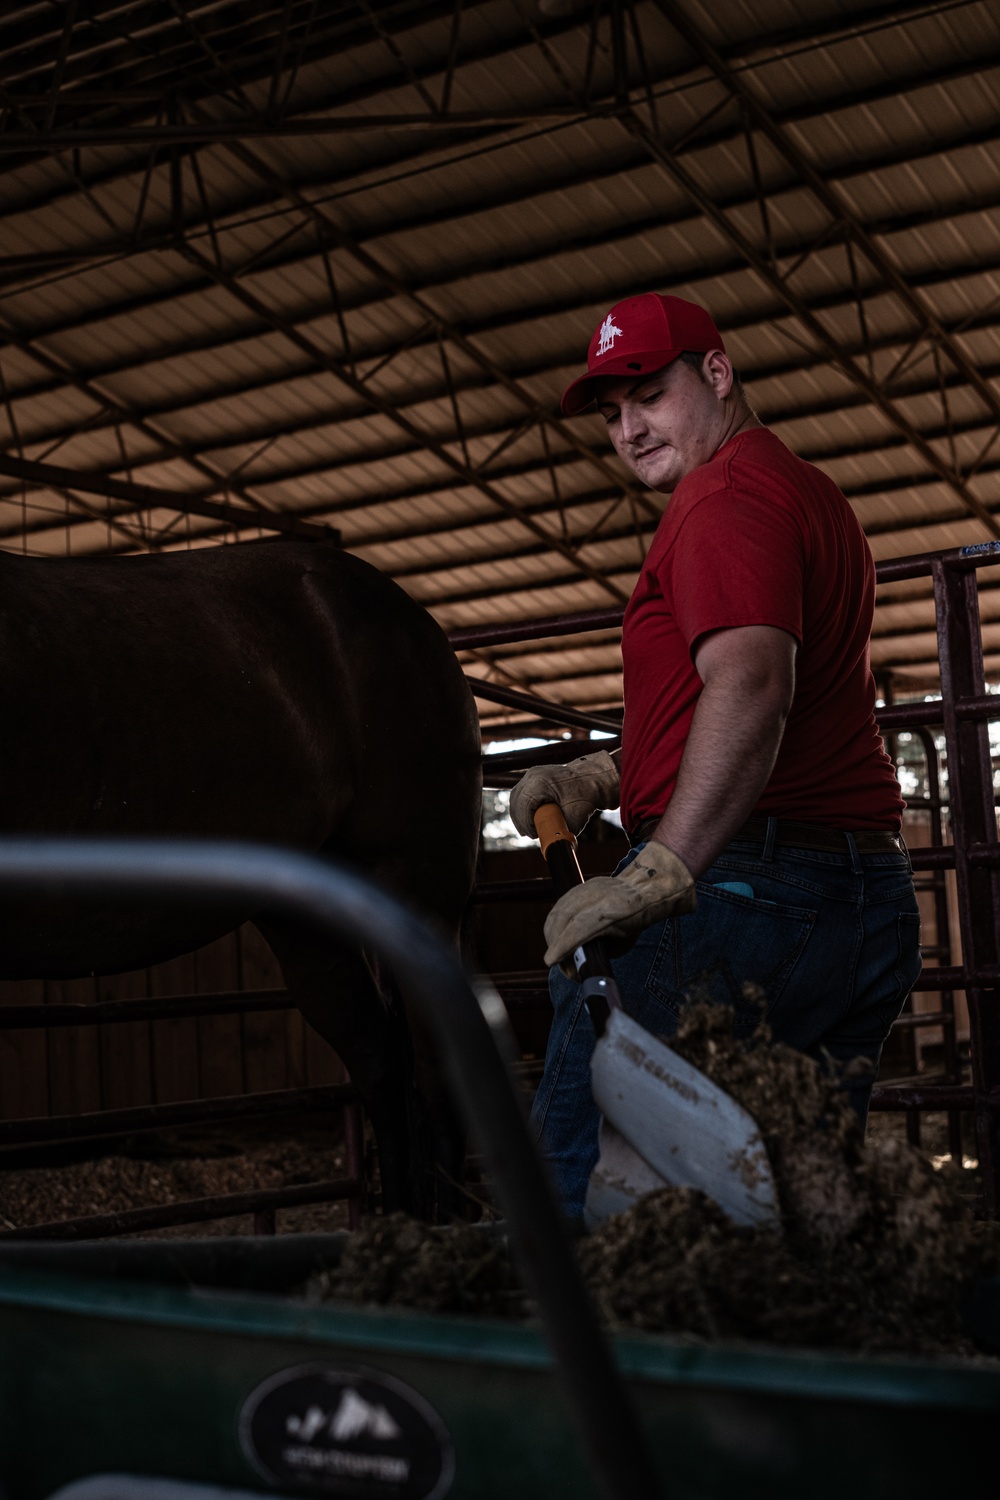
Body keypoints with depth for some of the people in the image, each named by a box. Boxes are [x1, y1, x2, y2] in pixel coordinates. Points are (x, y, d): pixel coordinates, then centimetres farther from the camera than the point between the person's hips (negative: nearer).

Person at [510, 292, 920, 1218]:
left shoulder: (728, 492, -8)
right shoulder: (809, 495, 25)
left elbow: (749, 685, -26)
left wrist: (654, 875, -34)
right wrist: (601, 777, 17)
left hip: (741, 880, -10)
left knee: (578, 1182, -9)